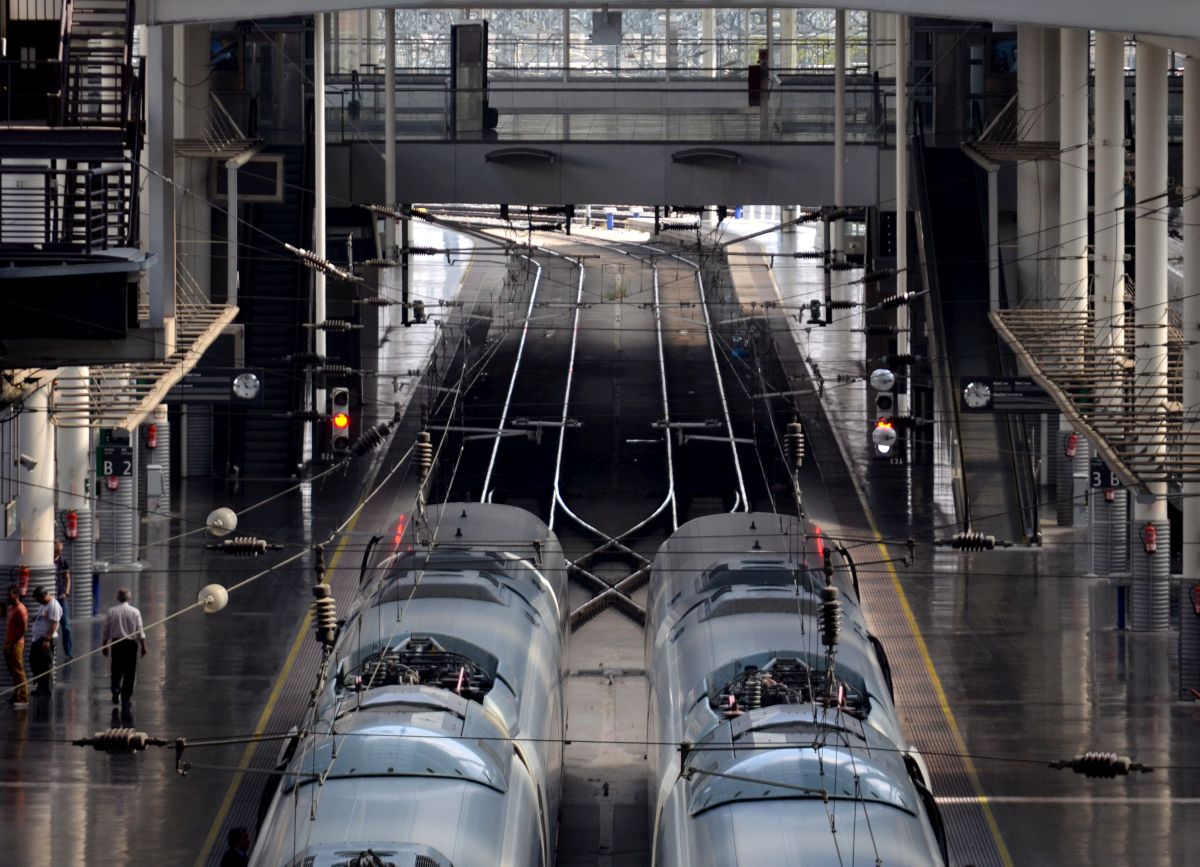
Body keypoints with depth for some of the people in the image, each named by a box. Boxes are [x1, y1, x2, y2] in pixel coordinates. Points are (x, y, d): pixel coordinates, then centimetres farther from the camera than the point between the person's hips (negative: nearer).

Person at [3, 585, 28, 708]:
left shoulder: (20, 609, -15)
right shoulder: (10, 608, 13)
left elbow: (23, 629, -20)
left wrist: (12, 642, -16)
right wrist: (7, 643, 13)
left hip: (16, 645, -9)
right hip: (8, 644, 9)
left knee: (18, 672, -8)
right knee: (13, 672, 14)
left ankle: (23, 699, -7)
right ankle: (16, 696, 21)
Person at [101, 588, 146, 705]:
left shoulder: (111, 611, -3)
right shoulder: (135, 612, -6)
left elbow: (105, 631, 2)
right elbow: (140, 631, -6)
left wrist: (104, 645, 12)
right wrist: (143, 646, 1)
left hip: (116, 643, 1)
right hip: (131, 643, -1)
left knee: (116, 670, 15)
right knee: (129, 671, 6)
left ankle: (116, 690, -4)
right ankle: (126, 697, 7)